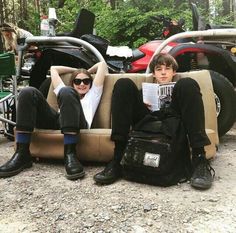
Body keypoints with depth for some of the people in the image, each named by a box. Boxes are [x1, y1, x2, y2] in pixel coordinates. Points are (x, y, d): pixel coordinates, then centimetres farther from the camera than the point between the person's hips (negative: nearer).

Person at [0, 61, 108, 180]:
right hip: (56, 122, 4)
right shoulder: (67, 91, 39)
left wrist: (88, 71, 47)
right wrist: (76, 70, 50)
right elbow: (54, 69, 46)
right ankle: (22, 154, -25)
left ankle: (70, 154, -40)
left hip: (78, 125, -3)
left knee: (66, 92, -30)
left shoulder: (93, 93, 33)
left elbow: (102, 64, 32)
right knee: (28, 92, -16)